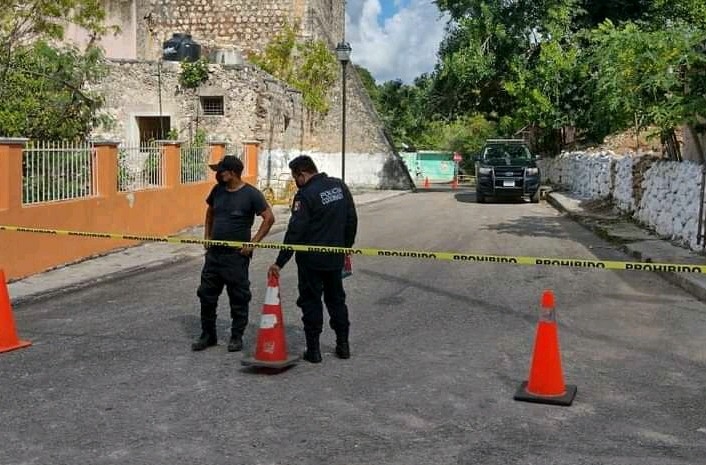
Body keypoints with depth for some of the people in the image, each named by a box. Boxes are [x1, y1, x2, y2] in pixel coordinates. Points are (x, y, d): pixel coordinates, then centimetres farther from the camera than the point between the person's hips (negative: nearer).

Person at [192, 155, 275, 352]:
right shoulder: (217, 190, 6)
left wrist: (253, 242, -14)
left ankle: (236, 337, 17)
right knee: (206, 294, 9)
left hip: (237, 255, -6)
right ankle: (208, 335, 23)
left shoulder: (251, 194, -11)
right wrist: (207, 236, 13)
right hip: (214, 253, 6)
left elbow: (269, 218, -11)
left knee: (238, 298, 4)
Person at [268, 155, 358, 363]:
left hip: (311, 260, -6)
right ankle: (343, 344, 23)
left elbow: (295, 232, -21)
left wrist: (280, 262, -17)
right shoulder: (339, 186, 3)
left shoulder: (305, 195, -18)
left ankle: (313, 349, 9)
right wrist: (346, 245, 21)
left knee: (311, 301, 5)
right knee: (336, 299, 18)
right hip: (336, 258, 6)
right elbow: (352, 220, 10)